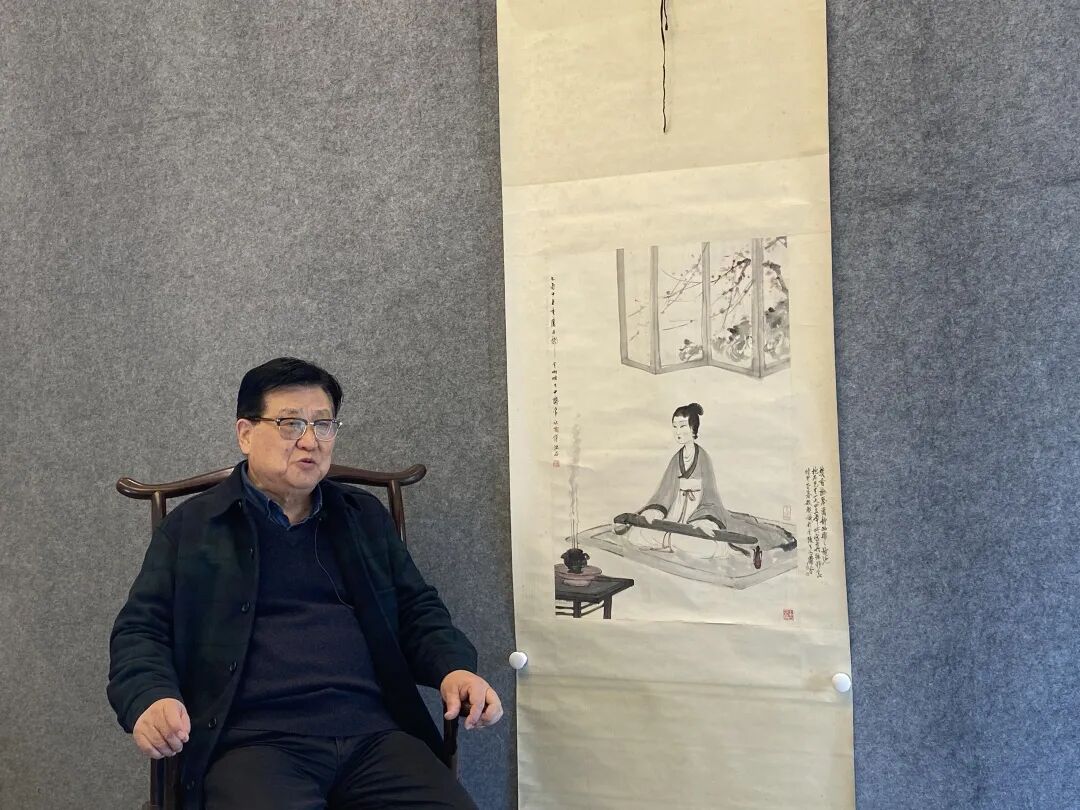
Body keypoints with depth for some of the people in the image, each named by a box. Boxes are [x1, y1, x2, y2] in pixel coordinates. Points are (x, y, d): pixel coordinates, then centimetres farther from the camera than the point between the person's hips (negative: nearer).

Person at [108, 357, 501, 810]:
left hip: (374, 733, 3)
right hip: (255, 741, -3)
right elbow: (139, 631, 8)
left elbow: (417, 610, 20)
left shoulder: (366, 517, 20)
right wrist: (150, 699, -13)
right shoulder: (191, 526, 11)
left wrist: (455, 668, -1)